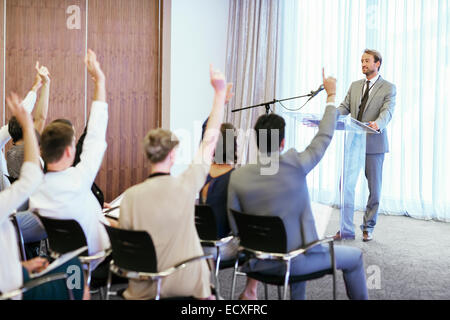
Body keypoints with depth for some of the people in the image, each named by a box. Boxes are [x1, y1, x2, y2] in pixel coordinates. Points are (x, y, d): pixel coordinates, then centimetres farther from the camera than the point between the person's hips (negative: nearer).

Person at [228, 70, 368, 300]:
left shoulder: (238, 176, -9)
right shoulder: (295, 166, -19)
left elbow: (236, 229, -4)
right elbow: (324, 138, -4)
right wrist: (331, 95, 10)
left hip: (260, 264, 5)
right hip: (294, 263, -4)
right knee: (354, 256, 19)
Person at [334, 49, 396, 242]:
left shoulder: (388, 88, -1)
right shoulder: (355, 86, 15)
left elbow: (387, 111, -15)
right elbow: (344, 107, 9)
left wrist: (377, 123, -36)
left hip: (374, 143, -4)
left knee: (374, 188, 6)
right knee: (346, 184, -3)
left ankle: (368, 228, 20)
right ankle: (346, 229, 4)